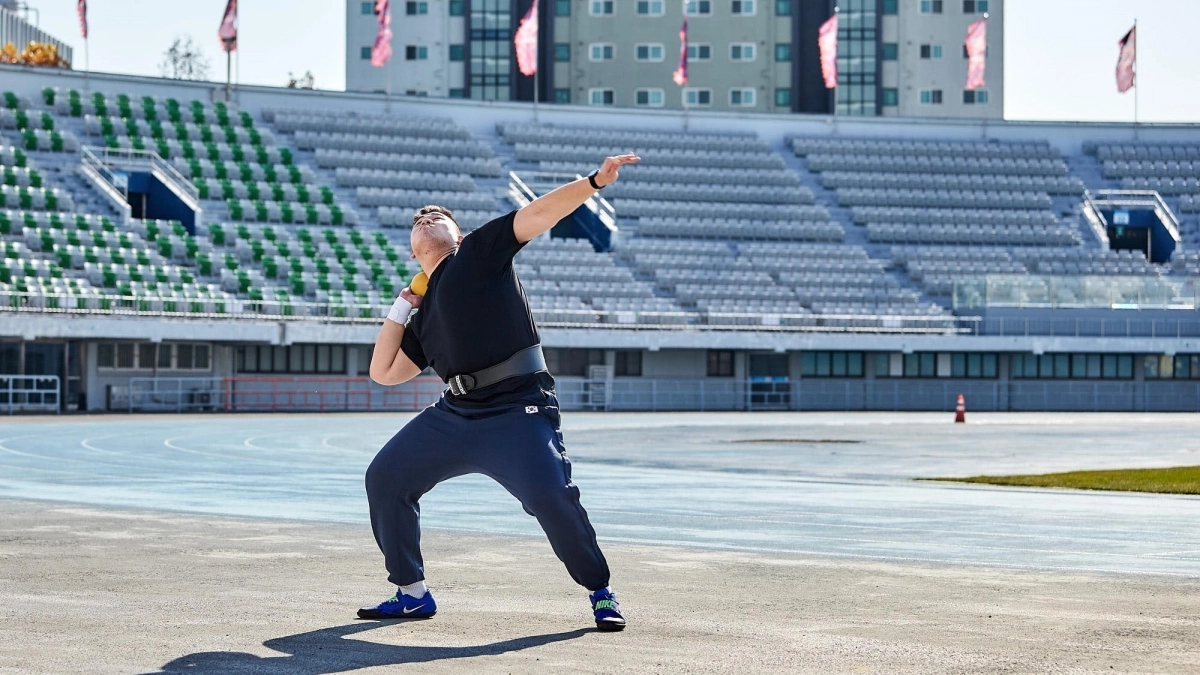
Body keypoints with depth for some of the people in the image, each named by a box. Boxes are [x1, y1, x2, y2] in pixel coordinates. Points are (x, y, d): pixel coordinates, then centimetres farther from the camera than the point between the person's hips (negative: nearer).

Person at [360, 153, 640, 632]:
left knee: (552, 497, -24)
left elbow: (542, 213, -4)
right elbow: (383, 372, 22)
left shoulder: (481, 251, 7)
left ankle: (600, 593, -3)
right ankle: (412, 594, 15)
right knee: (385, 477, 4)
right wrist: (401, 308, 21)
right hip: (454, 416, 7)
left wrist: (596, 181, -17)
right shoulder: (424, 317, 23)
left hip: (519, 413, -7)